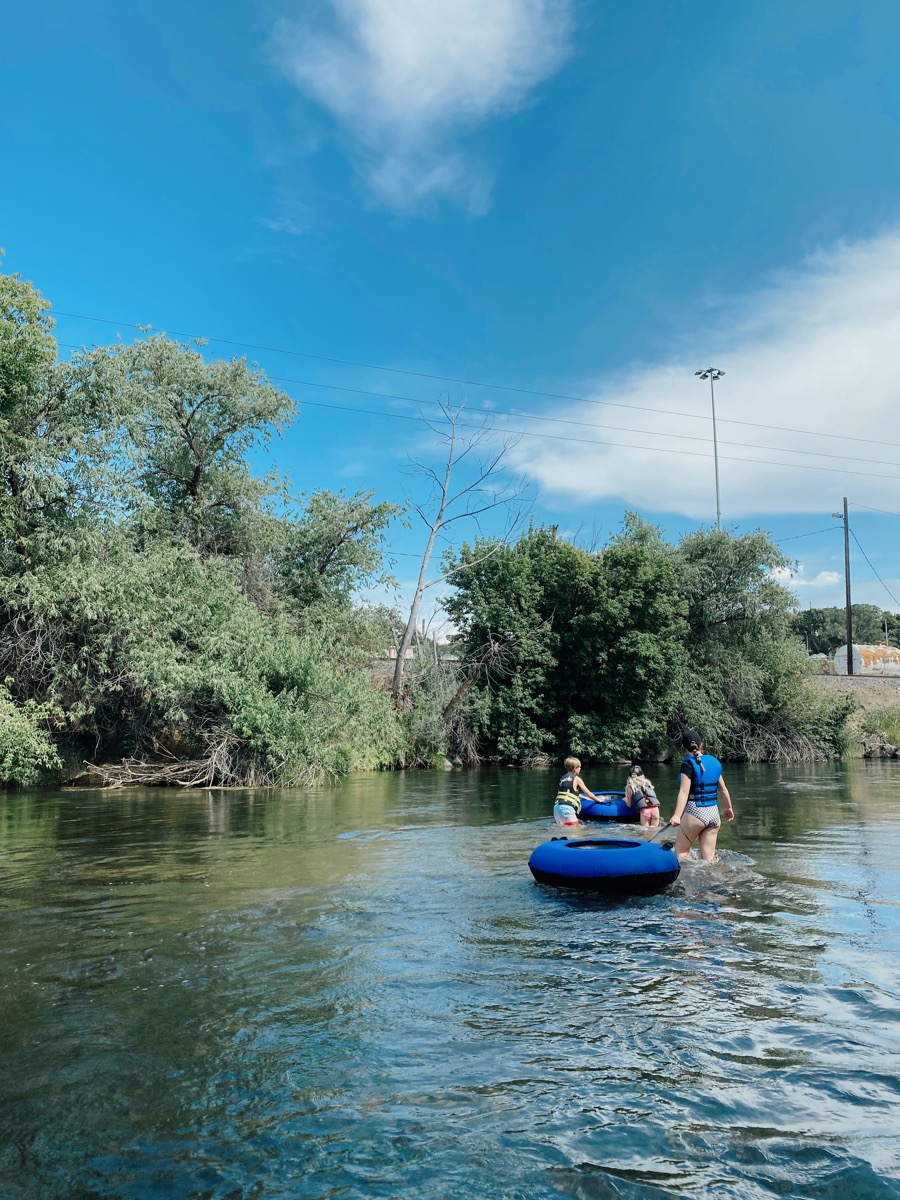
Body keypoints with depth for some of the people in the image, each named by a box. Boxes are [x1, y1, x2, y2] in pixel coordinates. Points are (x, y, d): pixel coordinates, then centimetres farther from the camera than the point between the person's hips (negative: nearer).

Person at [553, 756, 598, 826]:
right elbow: (589, 794, 7)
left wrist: (587, 798, 43)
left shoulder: (563, 778, 21)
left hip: (556, 807, 8)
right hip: (567, 808, -8)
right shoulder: (577, 779, 1)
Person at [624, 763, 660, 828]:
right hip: (655, 808, 3)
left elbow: (629, 805, 16)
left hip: (644, 810, -3)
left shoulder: (629, 786, 13)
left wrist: (625, 799, 37)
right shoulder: (647, 782, 23)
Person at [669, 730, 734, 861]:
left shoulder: (688, 764, -9)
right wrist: (729, 808, 31)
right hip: (714, 813, 6)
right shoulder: (714, 762, 9)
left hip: (694, 812, -6)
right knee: (708, 858, 7)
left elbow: (684, 792, -18)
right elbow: (723, 789, 17)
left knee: (681, 852, 4)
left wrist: (677, 815, -24)